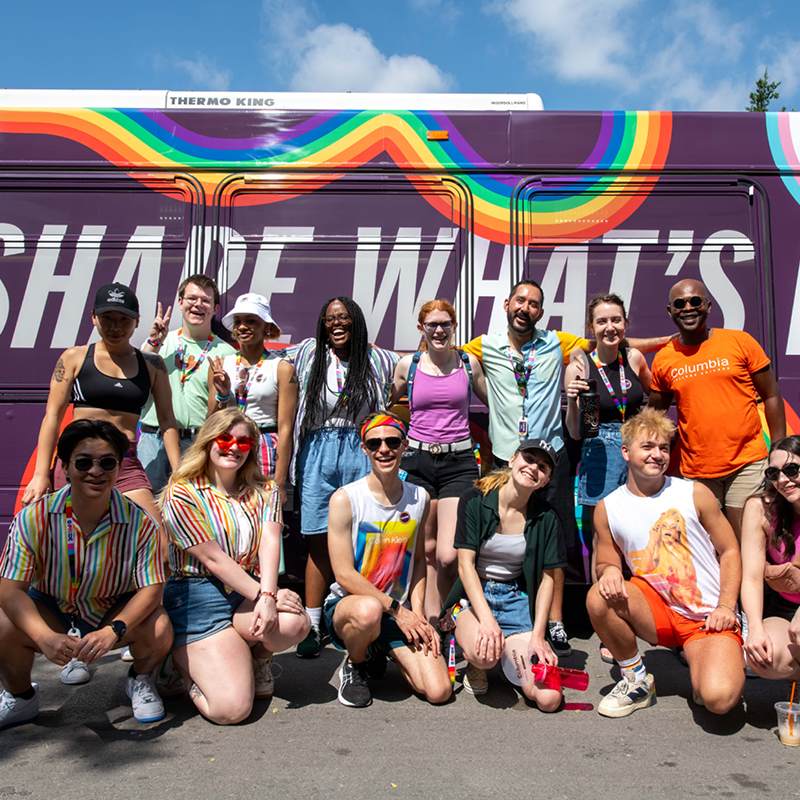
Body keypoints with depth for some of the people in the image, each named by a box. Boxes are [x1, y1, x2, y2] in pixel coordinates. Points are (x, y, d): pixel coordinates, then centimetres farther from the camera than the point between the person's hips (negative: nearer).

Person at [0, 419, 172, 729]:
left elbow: (151, 588, -20)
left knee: (159, 630, -30)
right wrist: (44, 637, -39)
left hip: (116, 614, -1)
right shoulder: (33, 518, -20)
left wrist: (113, 631, -39)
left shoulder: (140, 522, -21)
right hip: (50, 613, 1)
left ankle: (141, 680, 10)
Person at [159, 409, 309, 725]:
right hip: (199, 595, -4)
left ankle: (257, 659, 6)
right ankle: (187, 662, 14)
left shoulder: (263, 491, 9)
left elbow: (270, 541, -8)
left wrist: (268, 596, -25)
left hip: (251, 589, 5)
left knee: (294, 622, -30)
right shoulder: (181, 494, -5)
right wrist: (260, 594, -20)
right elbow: (212, 559, -12)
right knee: (231, 708, -18)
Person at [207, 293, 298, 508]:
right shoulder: (221, 365, 10)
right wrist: (222, 396, -6)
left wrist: (279, 482, -10)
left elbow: (285, 429, -5)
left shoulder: (282, 368, -1)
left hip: (266, 452, -3)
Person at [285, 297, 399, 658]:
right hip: (318, 454, 1)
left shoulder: (378, 360, 11)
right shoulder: (307, 354, 14)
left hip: (361, 452, 0)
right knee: (319, 542, 0)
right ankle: (312, 626, 8)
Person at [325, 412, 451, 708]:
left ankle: (382, 649, 18)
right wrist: (396, 609, -14)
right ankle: (354, 664, -4)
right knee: (368, 610, -41)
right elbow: (345, 575, -14)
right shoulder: (345, 499, -13)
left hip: (401, 611, 4)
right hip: (346, 604, -4)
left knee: (439, 691, -13)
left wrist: (418, 612, -1)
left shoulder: (420, 498, 3)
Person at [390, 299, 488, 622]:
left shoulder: (469, 362, 7)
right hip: (417, 460, 1)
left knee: (448, 555, -11)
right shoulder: (407, 364, 6)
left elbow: (493, 403, 20)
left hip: (459, 461, -1)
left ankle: (444, 617, 13)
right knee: (426, 550, 5)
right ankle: (431, 621, 21)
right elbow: (386, 405, 20)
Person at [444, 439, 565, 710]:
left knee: (549, 699, -15)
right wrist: (486, 619, -26)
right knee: (485, 653, -36)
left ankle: (509, 652, 16)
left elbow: (547, 578, 2)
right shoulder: (475, 500, -8)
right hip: (473, 595, -2)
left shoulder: (545, 518, -1)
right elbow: (465, 564, -13)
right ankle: (476, 663, 3)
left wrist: (537, 635, -9)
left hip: (517, 600, 2)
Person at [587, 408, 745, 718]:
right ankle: (636, 680, -2)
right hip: (657, 610, 2)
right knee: (599, 597, -28)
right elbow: (606, 562, 8)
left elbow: (729, 551, 3)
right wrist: (609, 570, -17)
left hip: (707, 619, -2)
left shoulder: (695, 494, -3)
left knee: (718, 699, -27)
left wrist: (726, 606, -10)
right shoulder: (607, 508, 0)